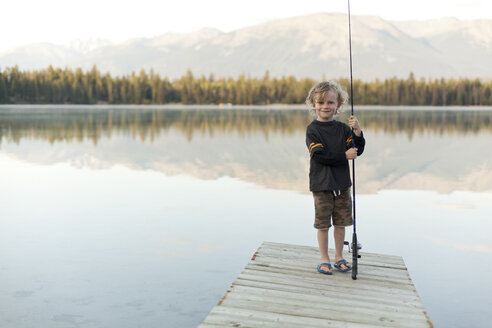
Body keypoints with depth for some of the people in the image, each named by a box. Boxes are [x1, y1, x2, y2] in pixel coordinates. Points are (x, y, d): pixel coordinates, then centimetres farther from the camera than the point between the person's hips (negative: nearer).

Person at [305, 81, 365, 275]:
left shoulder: (343, 128, 6)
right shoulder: (312, 129, -5)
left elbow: (357, 151, 1)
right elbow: (319, 155, -16)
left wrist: (357, 132, -15)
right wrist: (344, 156, -15)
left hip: (342, 183, 4)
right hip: (321, 184, -3)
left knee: (341, 222, 11)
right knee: (323, 224, 3)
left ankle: (339, 256, 25)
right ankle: (324, 259, 16)